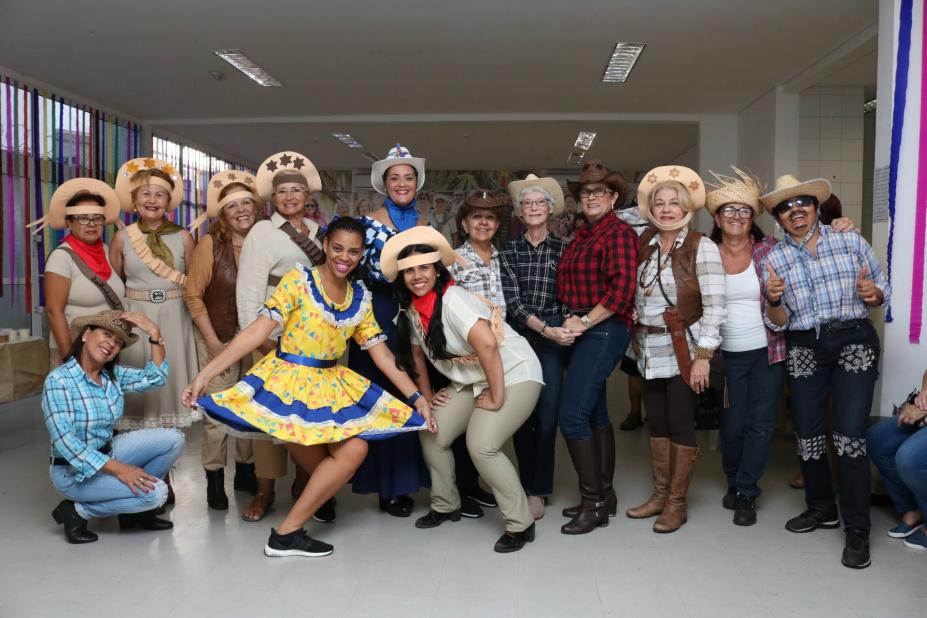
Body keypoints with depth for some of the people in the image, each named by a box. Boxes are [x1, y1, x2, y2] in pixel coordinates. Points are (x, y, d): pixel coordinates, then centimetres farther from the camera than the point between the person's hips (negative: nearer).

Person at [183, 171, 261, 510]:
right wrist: (213, 342, -9)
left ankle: (246, 470, 26)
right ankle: (214, 479, 13)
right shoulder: (210, 243, -10)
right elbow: (193, 295, -7)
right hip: (218, 336, -3)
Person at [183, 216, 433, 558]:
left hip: (333, 385, 6)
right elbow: (257, 330, -15)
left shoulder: (361, 297, 9)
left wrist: (416, 397, 3)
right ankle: (286, 534, 0)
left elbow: (382, 354, 9)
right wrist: (205, 374, -22)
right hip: (288, 381, -6)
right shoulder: (299, 279, -7)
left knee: (355, 450, -13)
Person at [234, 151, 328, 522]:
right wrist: (257, 338, -13)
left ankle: (303, 484, 18)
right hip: (277, 337, -4)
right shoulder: (262, 232, 0)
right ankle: (265, 492, 9)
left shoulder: (319, 231, 14)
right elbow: (248, 289, -6)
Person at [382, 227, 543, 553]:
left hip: (513, 374, -8)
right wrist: (427, 396, 13)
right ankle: (446, 505, 26)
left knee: (481, 446, -22)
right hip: (471, 380, 8)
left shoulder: (452, 298, -25)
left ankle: (521, 524, -5)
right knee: (432, 434, 3)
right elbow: (415, 352, 15)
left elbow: (487, 345, -35)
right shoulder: (411, 309, 0)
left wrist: (497, 398, -27)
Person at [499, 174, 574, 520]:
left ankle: (538, 491, 6)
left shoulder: (562, 250, 5)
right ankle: (528, 484, 21)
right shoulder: (508, 252, 5)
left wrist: (564, 328, -13)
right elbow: (512, 301, -5)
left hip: (554, 335, -1)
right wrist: (546, 329, -16)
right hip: (519, 335, 1)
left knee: (547, 412, -5)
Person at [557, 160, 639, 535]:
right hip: (582, 331, 9)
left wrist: (584, 322, -16)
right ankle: (605, 496, 26)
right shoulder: (581, 236, 14)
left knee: (572, 415, -11)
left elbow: (622, 290, -20)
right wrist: (570, 318, 1)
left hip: (604, 331, -9)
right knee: (596, 414, 14)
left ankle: (593, 503, 1)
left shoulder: (618, 233, -11)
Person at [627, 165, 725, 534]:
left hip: (683, 351, -5)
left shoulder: (702, 248, -9)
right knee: (656, 423, 12)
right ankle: (659, 495, 24)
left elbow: (714, 307, -13)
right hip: (649, 349, 5)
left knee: (681, 426, 1)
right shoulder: (645, 245, 6)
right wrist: (637, 336, 8)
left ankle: (676, 503, 14)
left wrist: (703, 356, -17)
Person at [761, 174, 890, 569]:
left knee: (850, 435, -9)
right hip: (804, 349, 3)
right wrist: (773, 300, -17)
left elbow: (883, 291, 8)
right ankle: (821, 508, 31)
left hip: (854, 343, -2)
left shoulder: (852, 242, 3)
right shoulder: (773, 260, 5)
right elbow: (779, 323, 4)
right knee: (808, 435, 9)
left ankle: (857, 530, 3)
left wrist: (872, 294, -14)